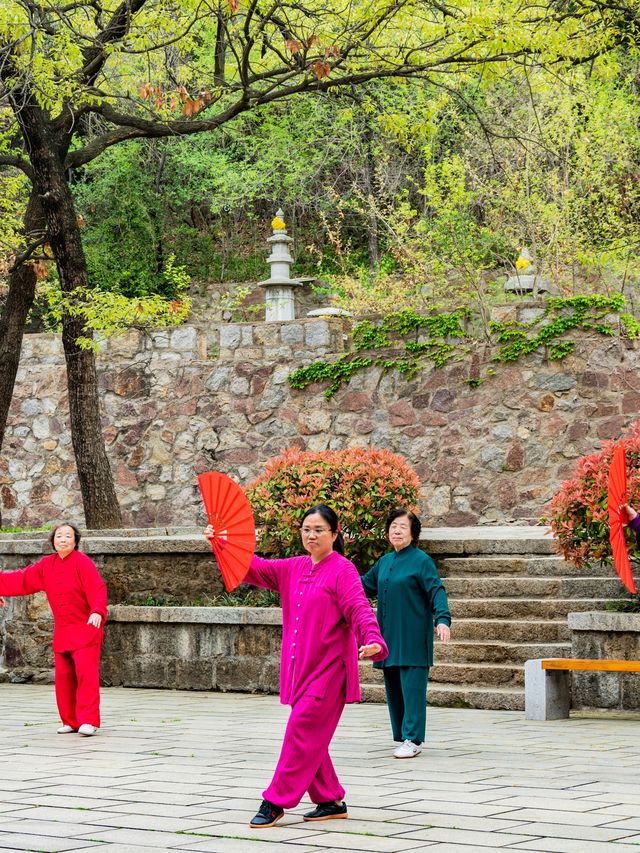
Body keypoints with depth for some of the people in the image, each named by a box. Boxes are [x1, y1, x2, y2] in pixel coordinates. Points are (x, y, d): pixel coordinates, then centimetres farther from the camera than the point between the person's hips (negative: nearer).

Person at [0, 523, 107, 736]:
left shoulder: (82, 563, -13)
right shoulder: (47, 565, 7)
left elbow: (98, 589, -23)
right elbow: (23, 579, 15)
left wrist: (98, 611, -38)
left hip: (86, 629, -6)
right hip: (62, 631, 6)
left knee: (86, 674, -13)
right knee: (64, 676, 6)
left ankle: (89, 721, -11)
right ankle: (70, 721, 15)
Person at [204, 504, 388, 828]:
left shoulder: (342, 570, -9)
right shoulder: (294, 568, 13)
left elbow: (359, 609, -20)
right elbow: (256, 568, 17)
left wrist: (372, 640, -38)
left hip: (327, 669, -8)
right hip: (300, 668, 8)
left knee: (302, 733, -9)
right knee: (310, 739, 11)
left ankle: (276, 802, -4)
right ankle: (331, 800, 21)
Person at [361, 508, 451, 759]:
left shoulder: (421, 560, -6)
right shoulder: (384, 562, 14)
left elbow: (436, 592, -13)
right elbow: (367, 585, 26)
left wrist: (442, 619, -27)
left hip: (413, 638, -7)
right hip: (388, 636, 7)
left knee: (412, 688, -7)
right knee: (393, 688, 9)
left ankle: (412, 740, -4)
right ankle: (403, 737, 17)